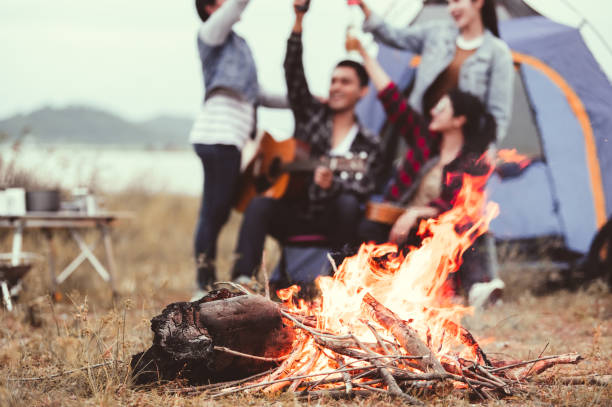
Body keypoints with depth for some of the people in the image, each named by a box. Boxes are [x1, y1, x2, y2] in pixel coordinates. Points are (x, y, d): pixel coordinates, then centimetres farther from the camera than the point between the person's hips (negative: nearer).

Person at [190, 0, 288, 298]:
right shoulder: (211, 33, 5)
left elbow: (256, 95, 32)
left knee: (218, 213, 7)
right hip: (218, 136, -9)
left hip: (230, 139, 9)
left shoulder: (238, 44, 28)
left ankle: (208, 288, 9)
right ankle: (205, 288, -11)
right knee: (215, 212, -11)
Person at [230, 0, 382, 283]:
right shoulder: (312, 115, 14)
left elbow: (362, 189, -5)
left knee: (348, 204, -34)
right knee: (259, 205, -30)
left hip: (330, 220, -1)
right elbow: (293, 72, 2)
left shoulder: (368, 144, 10)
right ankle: (242, 278, -42)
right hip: (293, 214, 1)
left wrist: (331, 185, -28)